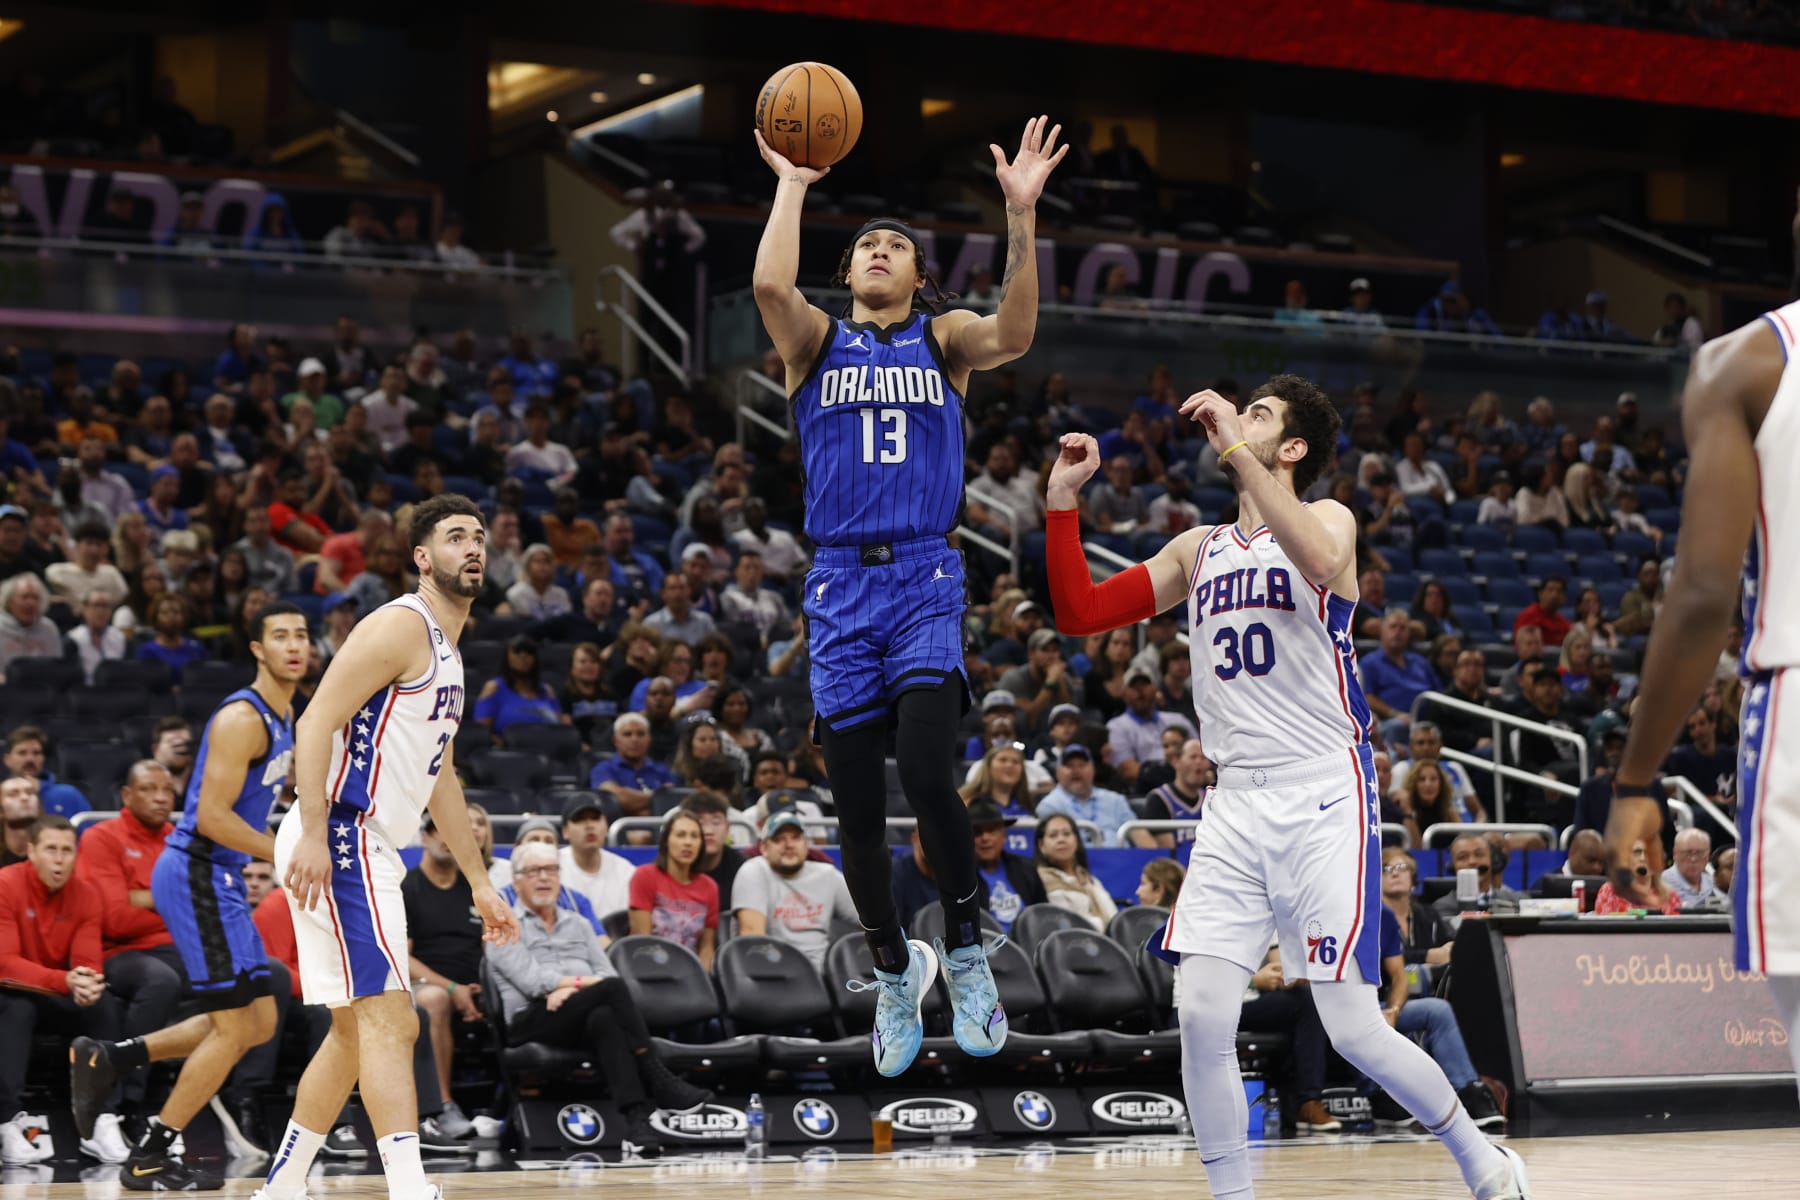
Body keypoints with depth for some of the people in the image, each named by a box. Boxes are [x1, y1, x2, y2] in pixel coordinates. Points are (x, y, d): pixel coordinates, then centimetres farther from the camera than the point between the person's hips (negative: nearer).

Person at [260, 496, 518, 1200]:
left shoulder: (447, 653, 21)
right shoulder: (400, 627, -10)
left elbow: (440, 779, 28)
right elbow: (317, 722, -18)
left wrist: (480, 883, 27)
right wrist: (314, 833, -28)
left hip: (368, 850, 10)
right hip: (337, 839, -10)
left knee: (355, 1031, 16)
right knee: (391, 1020, -18)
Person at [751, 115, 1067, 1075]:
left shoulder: (943, 339, 11)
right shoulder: (817, 342, 12)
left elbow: (1014, 333, -13)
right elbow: (769, 284, -11)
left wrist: (1020, 215, -23)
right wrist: (793, 182, -3)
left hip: (925, 580, -2)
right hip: (840, 586, 2)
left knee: (927, 774, -21)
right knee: (857, 806, 3)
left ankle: (965, 954, -2)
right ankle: (895, 969, 25)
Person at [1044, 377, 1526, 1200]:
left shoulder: (1327, 518, -1)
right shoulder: (1198, 551, 16)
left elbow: (1322, 564, -27)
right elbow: (1079, 613, 12)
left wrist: (1238, 448, -28)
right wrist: (1062, 499, 3)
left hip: (1326, 800, -5)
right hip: (1236, 802, 5)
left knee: (1353, 1030, -6)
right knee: (1201, 1014, -9)